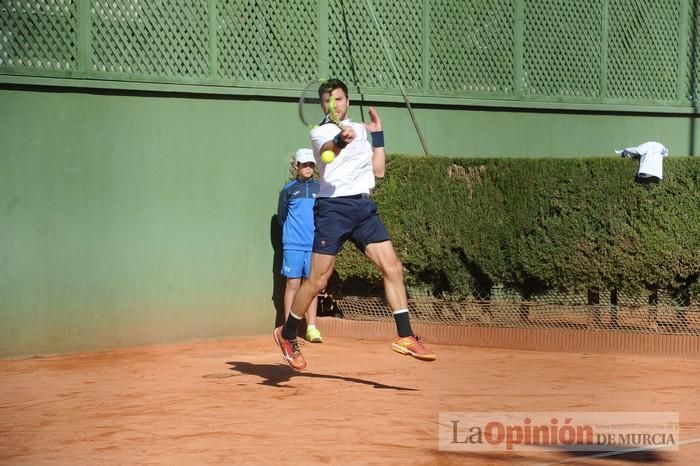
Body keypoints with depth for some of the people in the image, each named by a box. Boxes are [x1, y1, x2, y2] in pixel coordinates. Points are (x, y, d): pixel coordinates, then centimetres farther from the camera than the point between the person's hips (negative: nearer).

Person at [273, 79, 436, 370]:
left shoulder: (360, 130, 20)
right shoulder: (320, 132, 1)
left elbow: (378, 171, 20)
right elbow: (327, 149, -24)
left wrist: (377, 134, 17)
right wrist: (340, 141, -47)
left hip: (364, 207, 5)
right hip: (333, 207, -5)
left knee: (392, 268, -6)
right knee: (318, 280, -5)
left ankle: (405, 337, -2)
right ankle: (287, 335, 13)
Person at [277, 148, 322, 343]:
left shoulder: (320, 188, 9)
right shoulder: (288, 189, 5)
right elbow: (282, 216, 10)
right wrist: (292, 233, 5)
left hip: (315, 244, 2)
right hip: (293, 244, -2)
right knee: (292, 284, -1)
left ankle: (311, 327, 5)